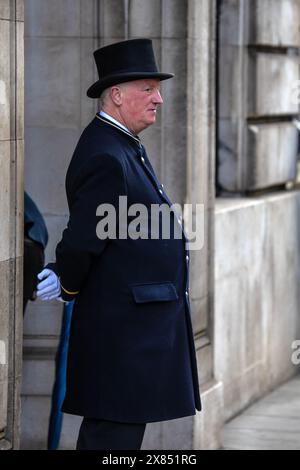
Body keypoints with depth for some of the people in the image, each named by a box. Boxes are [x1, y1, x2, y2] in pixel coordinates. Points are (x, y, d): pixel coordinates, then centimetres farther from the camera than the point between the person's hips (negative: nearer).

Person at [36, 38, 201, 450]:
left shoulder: (125, 145, 16)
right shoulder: (106, 157, -19)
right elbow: (82, 239, -20)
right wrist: (67, 288, -4)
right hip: (124, 324, -11)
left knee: (115, 427, 15)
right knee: (115, 432, -8)